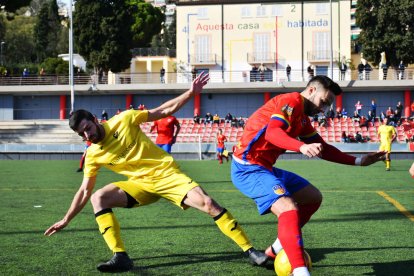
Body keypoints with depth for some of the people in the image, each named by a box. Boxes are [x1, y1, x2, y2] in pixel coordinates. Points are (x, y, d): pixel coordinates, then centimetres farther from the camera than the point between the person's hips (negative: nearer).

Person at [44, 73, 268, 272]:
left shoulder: (124, 120, -9)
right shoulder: (93, 156, 0)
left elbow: (164, 111, -4)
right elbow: (84, 191, 8)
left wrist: (191, 93, -12)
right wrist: (66, 220, 5)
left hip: (167, 173, -3)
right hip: (141, 184, 3)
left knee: (207, 203, -21)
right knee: (98, 198, -17)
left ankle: (250, 251, -12)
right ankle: (120, 257, -20)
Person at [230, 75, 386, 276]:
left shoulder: (302, 118, 17)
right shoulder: (291, 101, -13)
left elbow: (323, 149, 22)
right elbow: (272, 132, -31)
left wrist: (358, 161, 16)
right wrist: (302, 147, -47)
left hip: (265, 167, 11)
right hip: (248, 168, -11)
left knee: (313, 197, 18)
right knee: (289, 209, -29)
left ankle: (277, 250, 22)